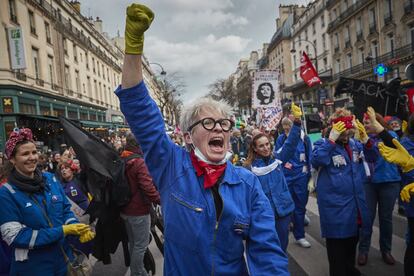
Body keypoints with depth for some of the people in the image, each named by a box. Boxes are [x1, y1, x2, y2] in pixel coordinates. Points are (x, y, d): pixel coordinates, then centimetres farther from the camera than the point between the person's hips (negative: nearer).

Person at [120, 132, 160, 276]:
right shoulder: (139, 162, -21)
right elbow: (147, 187, -26)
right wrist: (160, 200, -14)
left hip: (125, 209, 9)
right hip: (139, 210, -9)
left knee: (133, 243, 22)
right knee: (141, 244, 4)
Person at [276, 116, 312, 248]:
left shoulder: (304, 138, -3)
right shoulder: (280, 139, -1)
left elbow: (310, 158, 2)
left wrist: (309, 176, 1)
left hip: (301, 177, 0)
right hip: (285, 177, 0)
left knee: (300, 207, 10)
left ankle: (299, 236, 25)